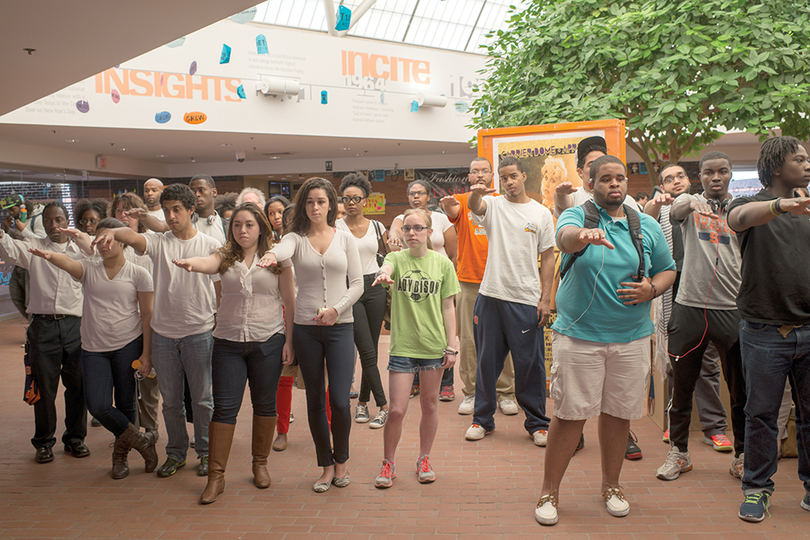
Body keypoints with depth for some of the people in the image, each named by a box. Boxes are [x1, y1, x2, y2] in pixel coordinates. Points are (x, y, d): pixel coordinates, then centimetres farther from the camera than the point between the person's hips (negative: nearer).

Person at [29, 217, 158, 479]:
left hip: (128, 345, -2)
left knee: (125, 404, 6)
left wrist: (146, 353, -4)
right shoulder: (88, 269, 7)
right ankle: (141, 442, 14)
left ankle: (121, 453, 31)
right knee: (98, 406, -9)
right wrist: (49, 255, -40)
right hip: (94, 348, 2)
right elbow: (68, 263, -16)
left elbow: (147, 314, 0)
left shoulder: (139, 274, 1)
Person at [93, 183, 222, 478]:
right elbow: (132, 236, -18)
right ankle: (176, 452, 28)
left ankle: (206, 451, 22)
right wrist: (112, 232, -39)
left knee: (202, 398, 6)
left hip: (198, 332, -2)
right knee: (170, 399, 13)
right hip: (163, 333, 2)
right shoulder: (158, 243, 2)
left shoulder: (209, 245, 0)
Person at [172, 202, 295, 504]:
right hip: (228, 343, 1)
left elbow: (290, 301, 2)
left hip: (268, 341, 0)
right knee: (224, 407, 0)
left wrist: (289, 340, -2)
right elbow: (207, 264, -19)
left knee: (264, 403, 10)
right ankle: (216, 476, 10)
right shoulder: (226, 258, 4)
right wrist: (189, 263, -42)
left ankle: (260, 464, 29)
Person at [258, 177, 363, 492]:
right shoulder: (296, 238, 3)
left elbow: (357, 283, 4)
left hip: (340, 327, 0)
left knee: (339, 401, -6)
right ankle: (326, 465, 25)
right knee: (315, 401, 8)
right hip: (305, 328, 1)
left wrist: (336, 309, -12)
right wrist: (271, 255, -46)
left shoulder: (344, 238, 6)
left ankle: (341, 460, 21)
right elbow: (283, 249, -22)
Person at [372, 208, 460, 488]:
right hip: (402, 346, -1)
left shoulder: (443, 263, 2)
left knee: (430, 405, 13)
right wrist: (384, 274, -49)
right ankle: (388, 463, 20)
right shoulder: (396, 258, 0)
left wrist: (452, 345, 1)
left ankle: (424, 459, 33)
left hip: (434, 345, 1)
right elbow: (387, 267, -25)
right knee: (397, 410, -1)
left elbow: (448, 307, 4)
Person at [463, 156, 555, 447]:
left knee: (530, 364, 5)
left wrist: (546, 298, -1)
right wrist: (476, 193, -43)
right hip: (491, 295, 1)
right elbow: (474, 206, -19)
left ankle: (537, 423, 20)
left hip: (526, 300, -1)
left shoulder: (541, 213, 5)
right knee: (487, 360, 10)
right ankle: (482, 418, 24)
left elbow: (548, 257, 6)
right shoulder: (493, 205, 5)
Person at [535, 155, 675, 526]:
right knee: (569, 414, 0)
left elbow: (667, 270, 17)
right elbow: (566, 237, -27)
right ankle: (549, 491, 15)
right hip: (577, 335, -3)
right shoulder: (577, 216, -3)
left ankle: (611, 484, 33)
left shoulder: (648, 226, 8)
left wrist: (651, 289, -5)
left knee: (618, 413, 12)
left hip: (631, 338, 4)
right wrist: (583, 235, -52)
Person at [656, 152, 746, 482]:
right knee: (682, 385, 7)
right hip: (690, 305, -1)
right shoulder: (689, 202, 5)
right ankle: (679, 452, 22)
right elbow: (676, 212, -19)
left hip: (733, 307, 1)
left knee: (741, 389, 7)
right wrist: (691, 204, -42)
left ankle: (742, 455, 24)